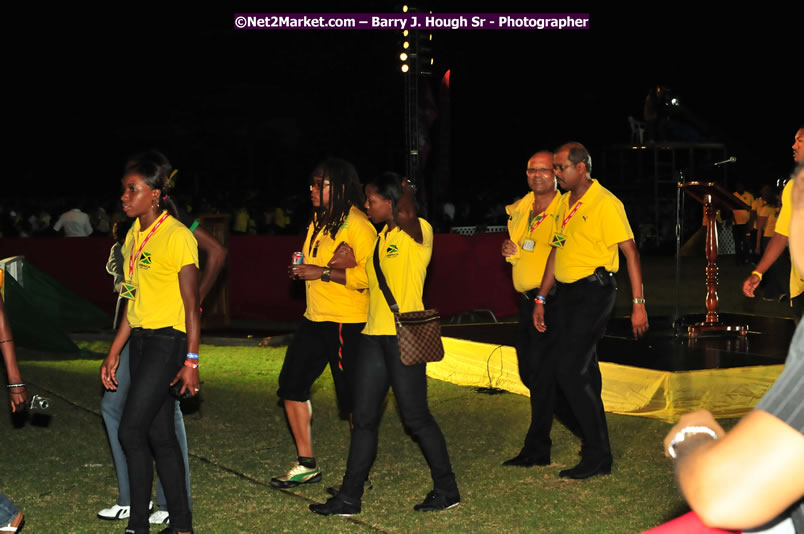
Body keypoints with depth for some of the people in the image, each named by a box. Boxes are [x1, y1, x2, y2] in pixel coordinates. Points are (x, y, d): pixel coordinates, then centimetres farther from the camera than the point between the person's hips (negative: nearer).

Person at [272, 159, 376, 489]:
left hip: (348, 324, -9)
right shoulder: (318, 222, 14)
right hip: (315, 319, 9)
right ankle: (306, 465, 19)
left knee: (353, 399, -1)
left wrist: (324, 272, -20)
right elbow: (309, 265, 15)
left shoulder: (357, 224, -13)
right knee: (291, 385, 8)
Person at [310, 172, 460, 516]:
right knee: (363, 419, 8)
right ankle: (349, 498, 13)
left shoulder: (419, 232, -8)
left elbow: (406, 215, -29)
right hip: (374, 334, 8)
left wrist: (405, 194, -9)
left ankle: (447, 491, 13)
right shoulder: (380, 238, 18)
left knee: (416, 417, -1)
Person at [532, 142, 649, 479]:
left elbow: (630, 252, -13)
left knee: (570, 370, -12)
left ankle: (598, 457, -2)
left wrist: (638, 303, -17)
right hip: (565, 293, 8)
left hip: (593, 293, -8)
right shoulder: (565, 203, 14)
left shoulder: (605, 203, -11)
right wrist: (541, 299, 16)